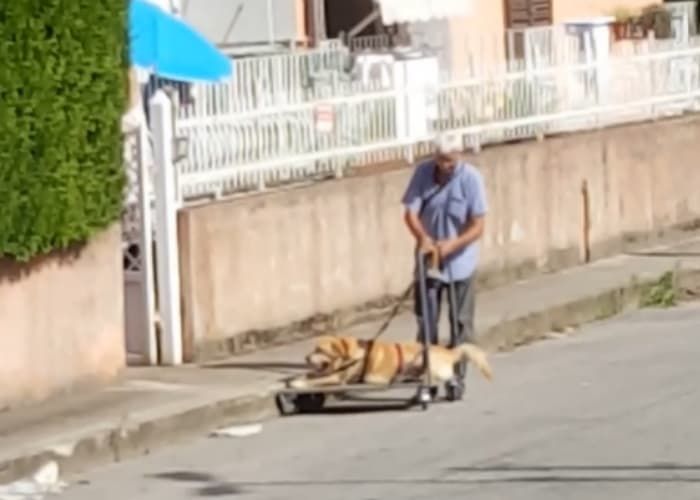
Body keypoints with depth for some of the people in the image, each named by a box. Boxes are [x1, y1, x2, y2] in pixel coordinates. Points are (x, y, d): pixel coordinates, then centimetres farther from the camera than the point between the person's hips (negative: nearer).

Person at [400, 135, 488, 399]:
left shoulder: (471, 178, -16)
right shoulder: (423, 172, -8)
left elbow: (477, 226, -17)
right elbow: (411, 212, -10)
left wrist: (452, 244, -32)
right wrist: (423, 237, -30)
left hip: (459, 261, -2)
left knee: (460, 323, 4)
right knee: (426, 319, 5)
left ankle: (457, 377, 12)